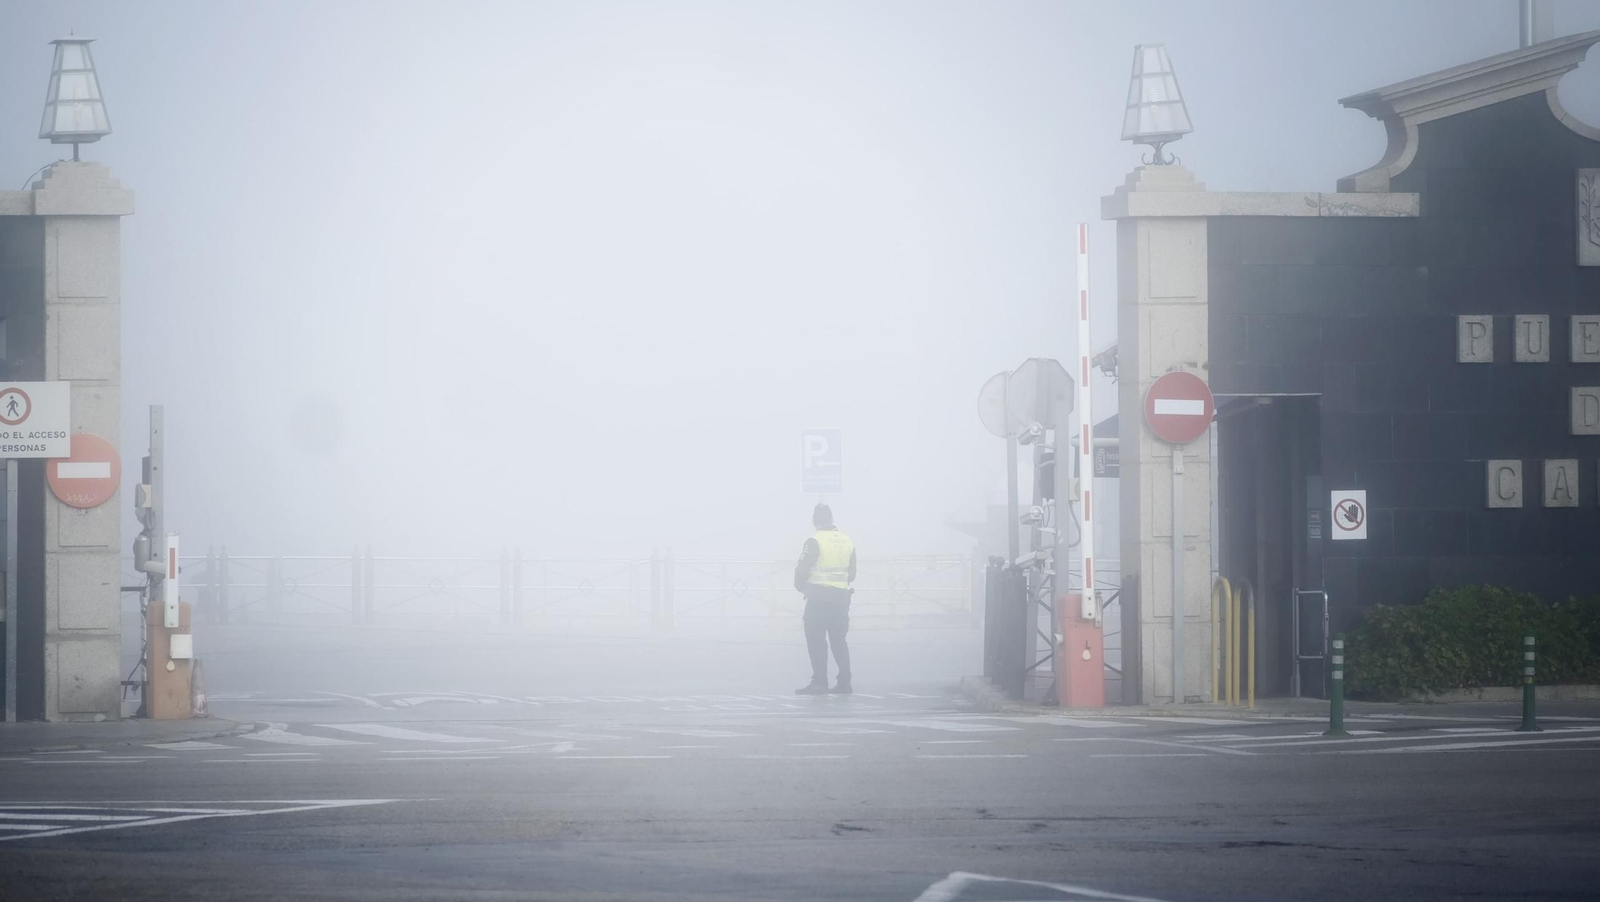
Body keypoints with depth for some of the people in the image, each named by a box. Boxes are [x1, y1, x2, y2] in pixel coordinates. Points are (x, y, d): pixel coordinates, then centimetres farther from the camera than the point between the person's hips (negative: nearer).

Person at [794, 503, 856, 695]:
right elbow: (851, 573, 13)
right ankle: (844, 682, 8)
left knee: (816, 639, -1)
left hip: (818, 597, -6)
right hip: (841, 596, 6)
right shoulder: (847, 541, 9)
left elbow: (802, 569, -12)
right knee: (838, 640, 11)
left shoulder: (815, 541, -10)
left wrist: (801, 586, 6)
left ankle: (819, 682, -4)